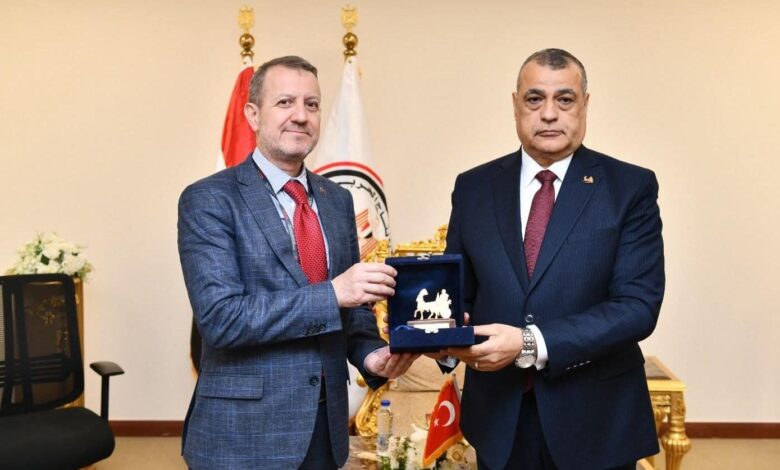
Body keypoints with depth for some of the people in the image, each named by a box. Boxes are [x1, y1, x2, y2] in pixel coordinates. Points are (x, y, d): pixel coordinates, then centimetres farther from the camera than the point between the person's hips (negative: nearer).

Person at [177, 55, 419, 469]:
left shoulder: (337, 200, 8)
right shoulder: (209, 200, -10)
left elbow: (350, 304, 12)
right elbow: (219, 317, -20)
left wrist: (369, 353, -8)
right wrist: (331, 293, -25)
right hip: (243, 434, -5)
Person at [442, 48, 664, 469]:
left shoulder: (631, 187, -6)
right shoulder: (473, 187, 3)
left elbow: (639, 305, -14)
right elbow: (458, 290, 8)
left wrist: (531, 344, -23)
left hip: (596, 419, -2)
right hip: (499, 417, 2)